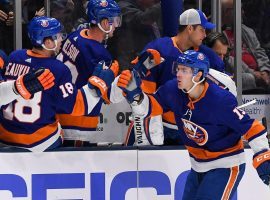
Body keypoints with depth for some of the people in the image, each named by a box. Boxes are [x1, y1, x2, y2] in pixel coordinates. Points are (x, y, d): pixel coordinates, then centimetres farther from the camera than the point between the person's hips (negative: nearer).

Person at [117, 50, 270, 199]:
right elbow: (148, 107, -3)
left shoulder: (221, 100, -27)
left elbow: (250, 127, -23)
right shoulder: (173, 90, -11)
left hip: (226, 166, -7)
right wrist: (134, 93, -24)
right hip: (199, 167, 7)